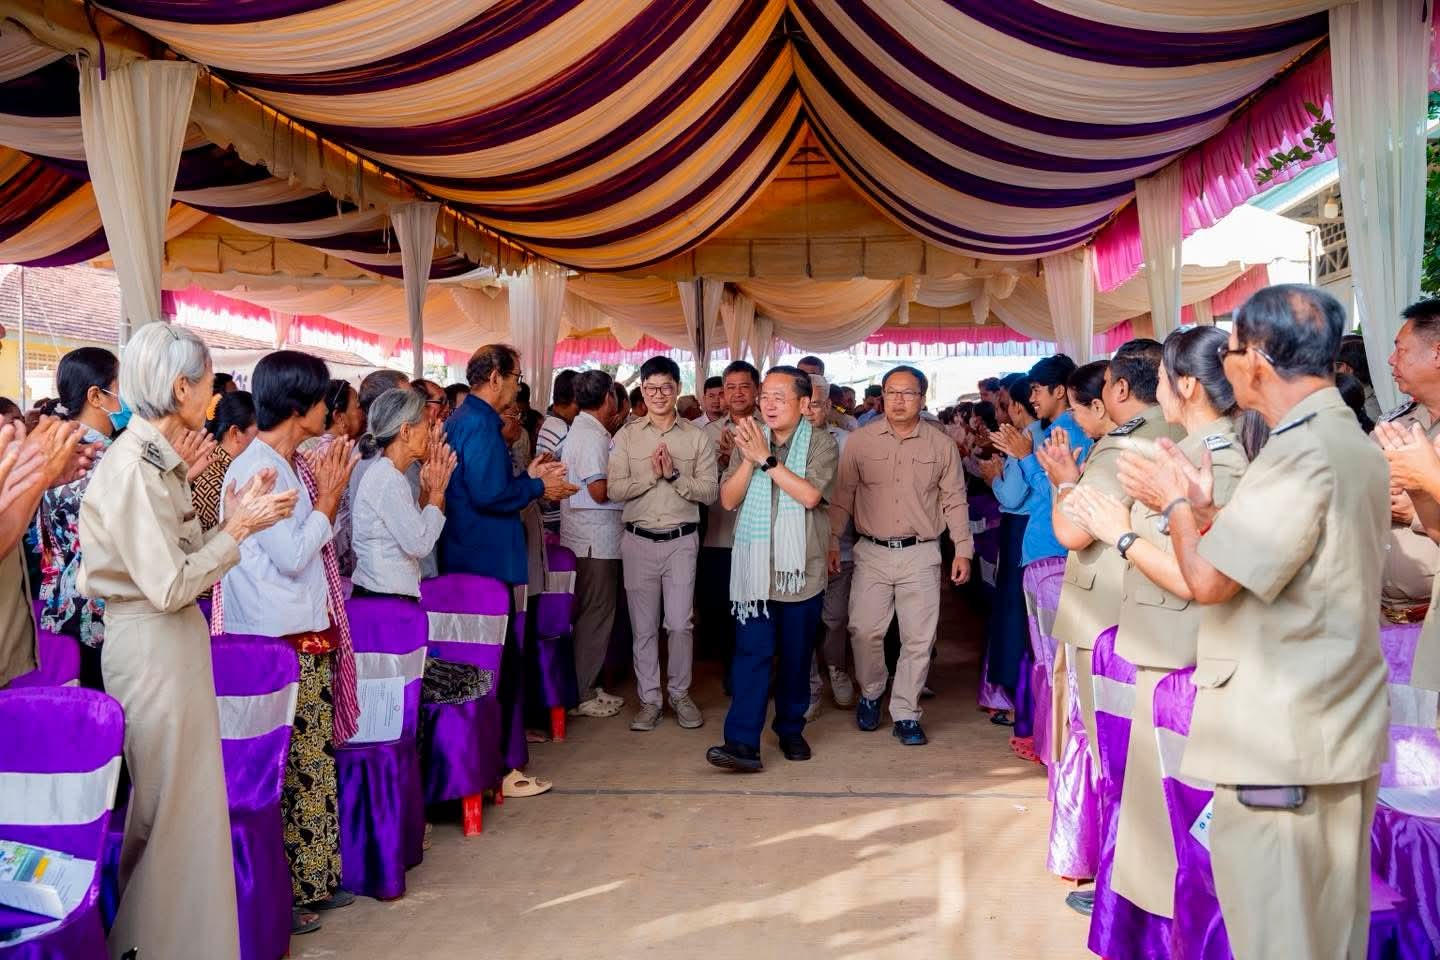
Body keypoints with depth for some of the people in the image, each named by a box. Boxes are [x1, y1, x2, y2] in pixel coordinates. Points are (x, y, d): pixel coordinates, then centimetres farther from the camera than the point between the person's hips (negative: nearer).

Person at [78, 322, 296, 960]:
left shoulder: (158, 460, 9)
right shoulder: (132, 466, -19)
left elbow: (180, 561, 7)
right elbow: (168, 586, -22)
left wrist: (234, 521, 1)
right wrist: (238, 530, -14)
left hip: (175, 640, 9)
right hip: (151, 645, -9)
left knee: (189, 798, 16)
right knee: (166, 805, 4)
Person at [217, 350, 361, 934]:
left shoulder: (293, 465, 10)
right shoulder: (257, 469, -17)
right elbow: (292, 557, -19)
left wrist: (327, 492, 6)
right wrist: (329, 496, -12)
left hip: (307, 634, 9)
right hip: (277, 643, -9)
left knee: (313, 762, 15)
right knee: (287, 769, 1)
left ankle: (311, 880, 27)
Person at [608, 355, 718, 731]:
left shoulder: (698, 436, 2)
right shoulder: (626, 436, 4)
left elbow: (710, 491, -4)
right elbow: (614, 490, -4)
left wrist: (673, 475, -15)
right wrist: (651, 474, -15)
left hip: (681, 541, -1)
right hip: (639, 541, 1)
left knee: (679, 624, 2)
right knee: (643, 627, 8)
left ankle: (680, 694, 21)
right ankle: (649, 699, 20)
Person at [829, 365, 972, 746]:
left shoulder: (941, 445, 2)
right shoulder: (860, 440, 0)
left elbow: (955, 501, 7)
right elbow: (842, 496, 3)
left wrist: (963, 550, 3)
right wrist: (832, 542, 0)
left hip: (920, 554, 1)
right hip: (872, 553, 0)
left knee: (919, 639, 2)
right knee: (864, 630, 0)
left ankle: (905, 714, 16)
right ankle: (870, 695, 26)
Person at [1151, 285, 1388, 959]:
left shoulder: (1302, 453, -20)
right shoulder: (1350, 440, 12)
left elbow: (1208, 579, -22)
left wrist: (1179, 503, -6)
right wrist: (1203, 505, 11)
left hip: (1283, 743, -10)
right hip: (1339, 732, 10)